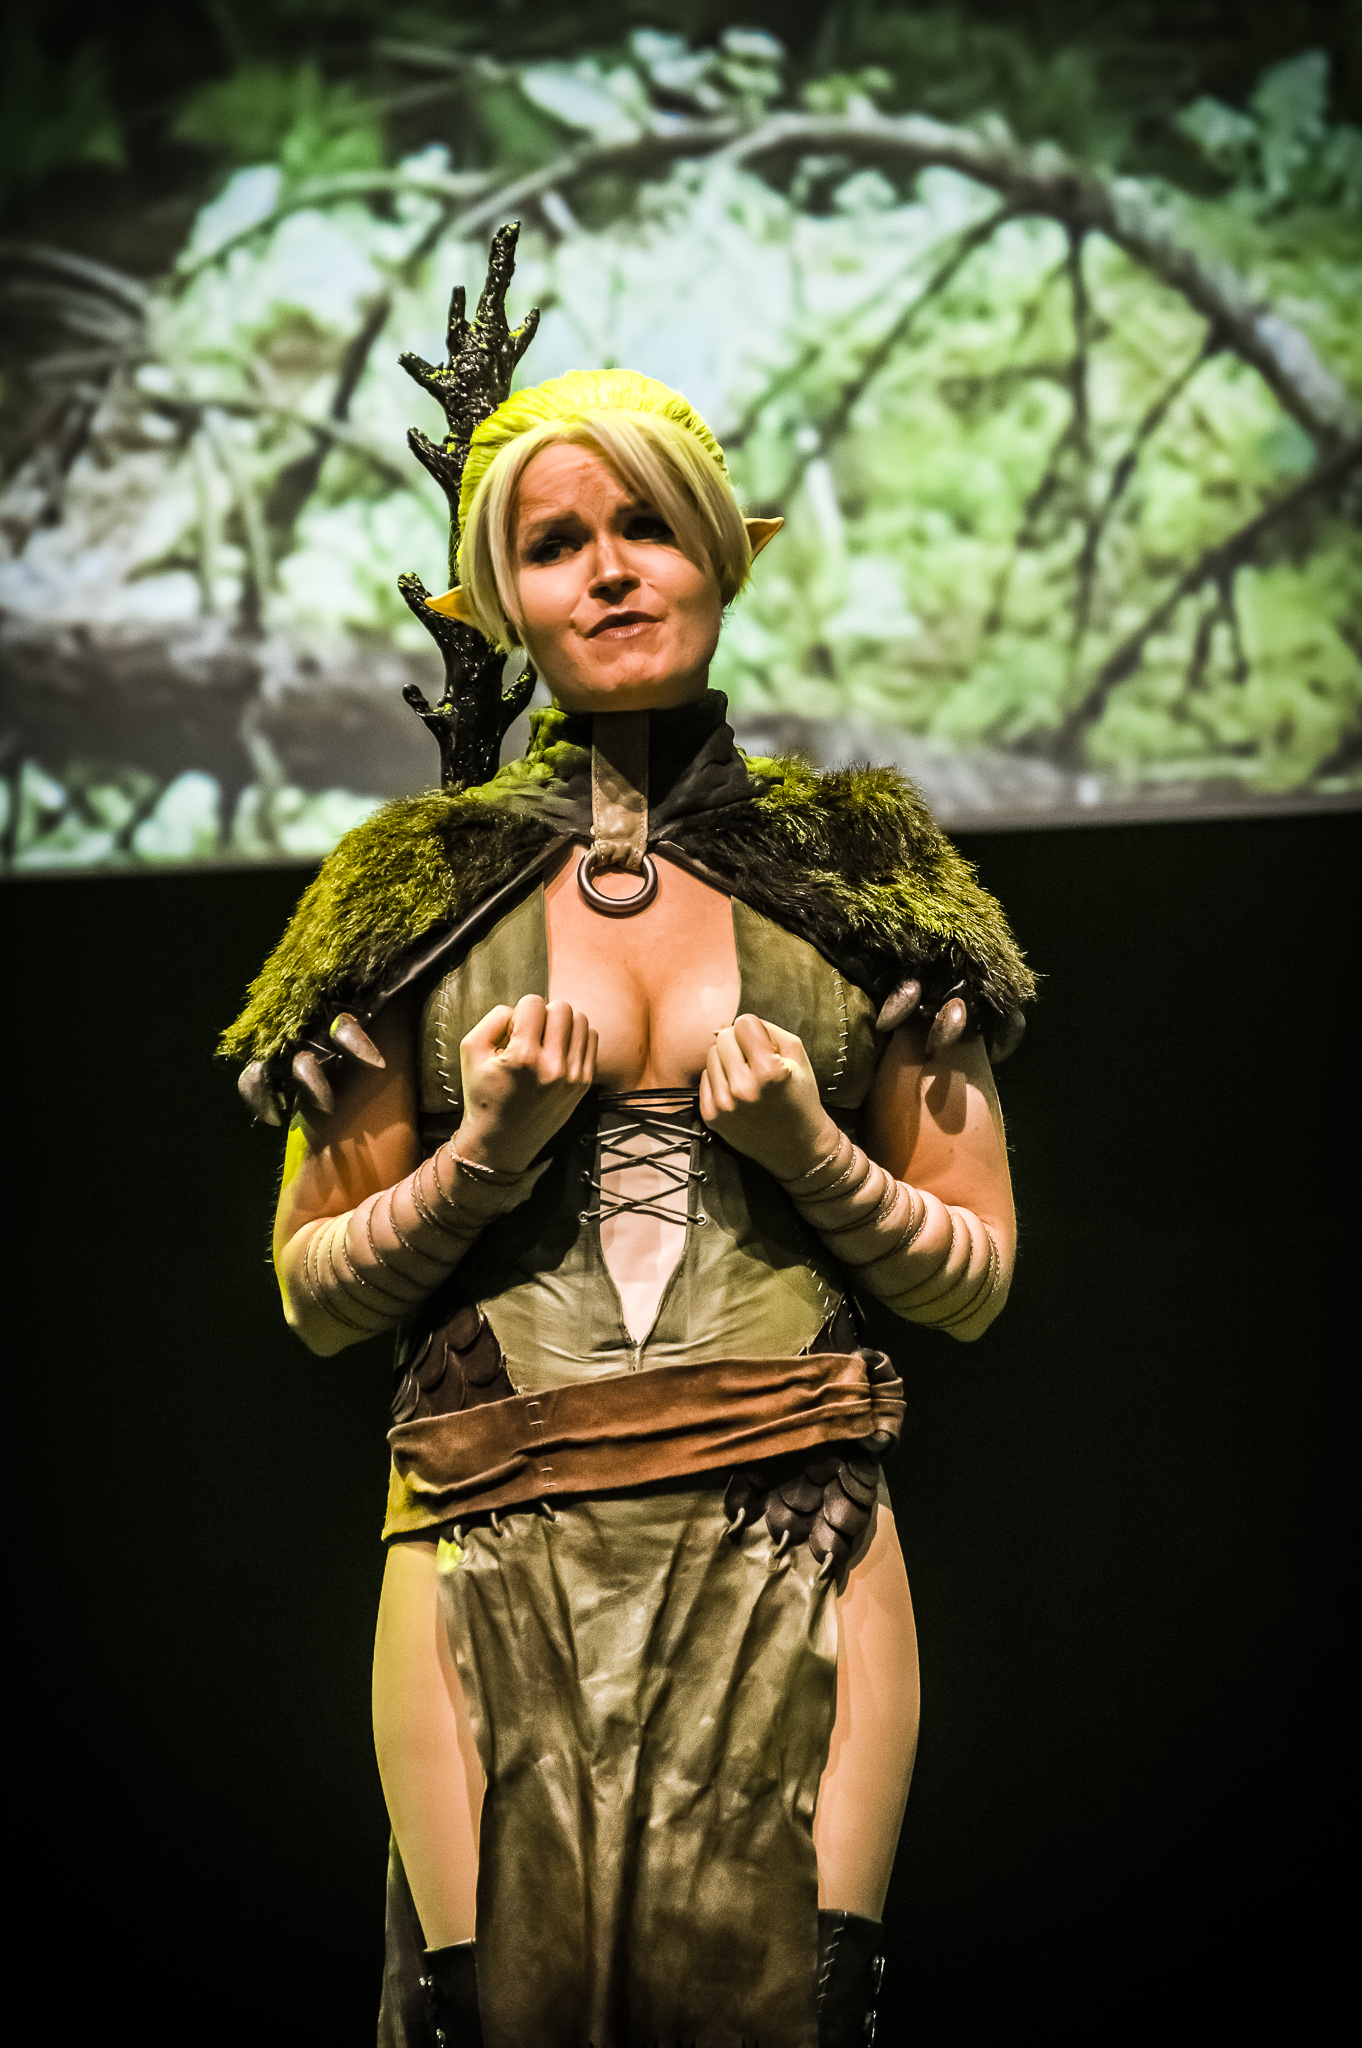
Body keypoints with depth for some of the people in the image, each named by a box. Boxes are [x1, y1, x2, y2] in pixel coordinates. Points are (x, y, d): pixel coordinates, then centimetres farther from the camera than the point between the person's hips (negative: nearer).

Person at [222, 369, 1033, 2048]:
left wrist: (809, 1153, -6)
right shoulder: (421, 894, 10)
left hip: (793, 1549, 0)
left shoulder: (856, 876, 11)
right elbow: (312, 1294, 11)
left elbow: (976, 1279, 11)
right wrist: (487, 1154, -6)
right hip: (497, 1552, 0)